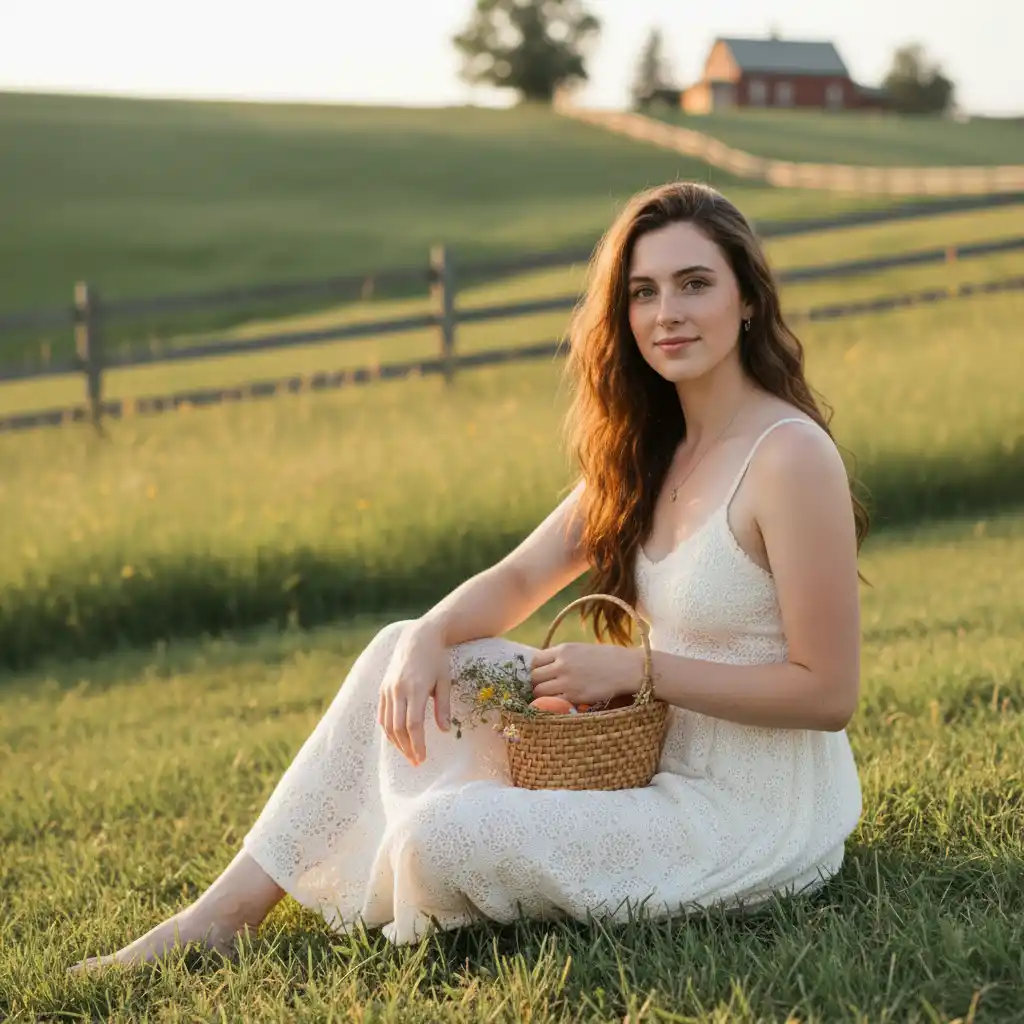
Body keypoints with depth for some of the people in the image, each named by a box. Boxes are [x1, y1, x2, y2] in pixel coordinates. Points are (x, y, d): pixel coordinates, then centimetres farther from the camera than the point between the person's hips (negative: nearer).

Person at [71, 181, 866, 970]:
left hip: (756, 813, -8)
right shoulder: (651, 451, 8)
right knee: (402, 653, 2)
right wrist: (429, 639, -13)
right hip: (659, 761, 9)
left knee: (444, 835, -25)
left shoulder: (790, 456, -19)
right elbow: (517, 581, 8)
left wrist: (636, 668, -20)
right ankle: (222, 915, 3)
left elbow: (829, 693, -19)